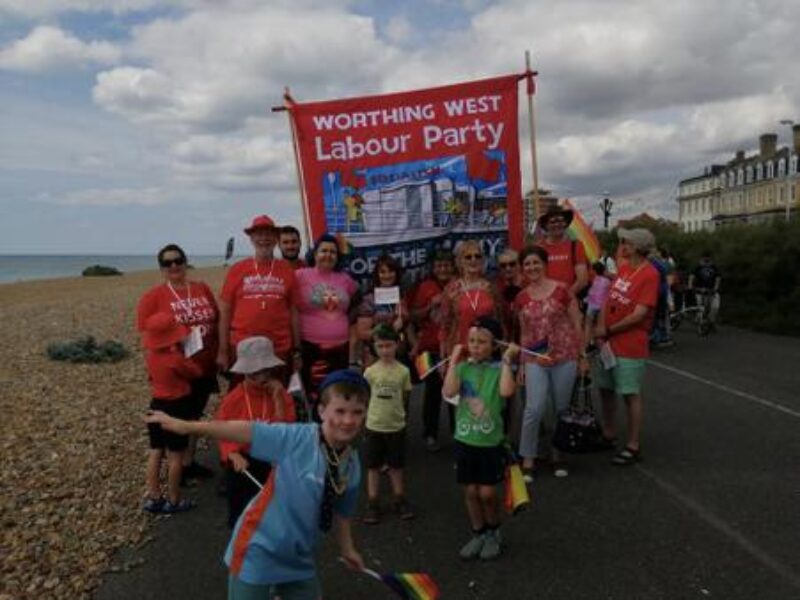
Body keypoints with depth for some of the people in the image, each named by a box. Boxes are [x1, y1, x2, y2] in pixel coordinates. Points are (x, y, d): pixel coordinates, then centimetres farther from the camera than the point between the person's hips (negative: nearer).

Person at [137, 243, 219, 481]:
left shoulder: (203, 289, 4)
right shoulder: (153, 296, -8)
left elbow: (216, 323, 11)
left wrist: (219, 355, 7)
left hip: (204, 368, 5)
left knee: (194, 416, 17)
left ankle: (189, 462, 32)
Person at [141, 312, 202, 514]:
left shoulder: (150, 354, -2)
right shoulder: (176, 358, -21)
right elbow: (197, 372, -7)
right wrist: (184, 354, 5)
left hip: (157, 405, 7)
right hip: (176, 407, -7)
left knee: (155, 452, 13)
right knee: (175, 456, 3)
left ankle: (153, 498, 20)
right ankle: (173, 501, 12)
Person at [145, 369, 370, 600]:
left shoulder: (353, 465, -7)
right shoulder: (295, 438, -23)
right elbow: (244, 431, -23)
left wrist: (346, 548, 18)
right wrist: (186, 426, -23)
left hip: (299, 557, 5)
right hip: (260, 551, -5)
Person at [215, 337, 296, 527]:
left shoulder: (281, 395, -9)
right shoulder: (233, 399, -12)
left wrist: (278, 399, -23)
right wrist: (234, 455, -25)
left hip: (272, 462, 1)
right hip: (242, 464, 0)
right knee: (240, 515, 16)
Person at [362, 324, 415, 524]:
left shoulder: (403, 371, -7)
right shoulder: (370, 371, -8)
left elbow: (405, 396, 3)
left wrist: (394, 410, 0)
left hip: (396, 426, 0)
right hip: (374, 426, 0)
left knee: (396, 466, 14)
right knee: (373, 466, 9)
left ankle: (399, 500, 29)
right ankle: (373, 504, 20)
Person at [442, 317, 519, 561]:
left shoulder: (500, 368, -8)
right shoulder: (463, 367, -2)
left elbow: (506, 391, -28)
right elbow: (449, 392, -18)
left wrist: (507, 360, -22)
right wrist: (453, 360, -15)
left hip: (491, 441, -3)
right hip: (465, 439, 3)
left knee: (487, 493, 2)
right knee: (470, 490, 11)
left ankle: (493, 533, 28)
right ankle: (478, 534, 30)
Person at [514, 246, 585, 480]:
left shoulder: (562, 290, -4)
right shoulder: (521, 298, 6)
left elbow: (577, 324, 0)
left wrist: (582, 355, 0)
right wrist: (521, 363, 11)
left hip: (564, 358, -1)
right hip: (535, 361, 1)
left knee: (562, 410, 9)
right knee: (534, 409, -9)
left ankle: (558, 456, 27)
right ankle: (528, 461, 4)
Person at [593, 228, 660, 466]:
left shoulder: (649, 274, -15)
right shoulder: (624, 268, 8)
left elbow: (638, 314, -19)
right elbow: (609, 298, 8)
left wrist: (608, 331, -12)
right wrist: (600, 327, -6)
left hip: (630, 345, -8)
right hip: (608, 341, 8)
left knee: (630, 394, 2)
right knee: (606, 389, 16)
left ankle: (633, 446, 15)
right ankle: (608, 435, 32)